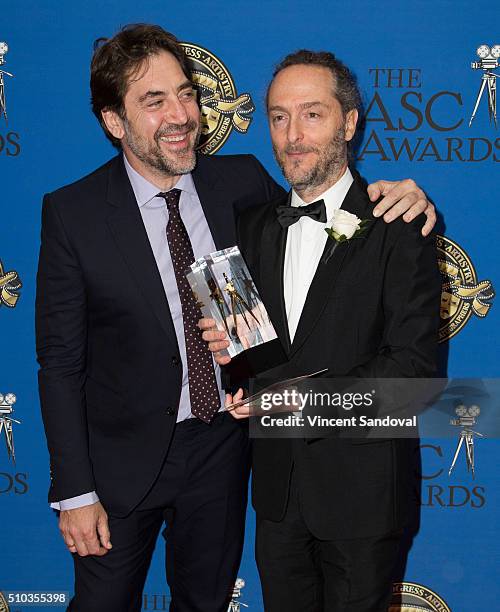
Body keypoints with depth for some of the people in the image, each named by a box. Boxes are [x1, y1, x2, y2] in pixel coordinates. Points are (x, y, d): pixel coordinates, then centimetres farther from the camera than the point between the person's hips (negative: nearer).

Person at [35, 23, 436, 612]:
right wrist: (75, 491, -12)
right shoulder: (72, 212, -14)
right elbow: (60, 360, -10)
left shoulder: (243, 181, -6)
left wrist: (401, 201, -14)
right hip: (125, 456, -2)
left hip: (222, 447, 3)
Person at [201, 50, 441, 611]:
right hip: (277, 483, 5)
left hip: (360, 486, -5)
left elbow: (417, 364, -17)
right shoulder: (254, 226, 6)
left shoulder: (398, 226, -12)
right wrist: (229, 344, -11)